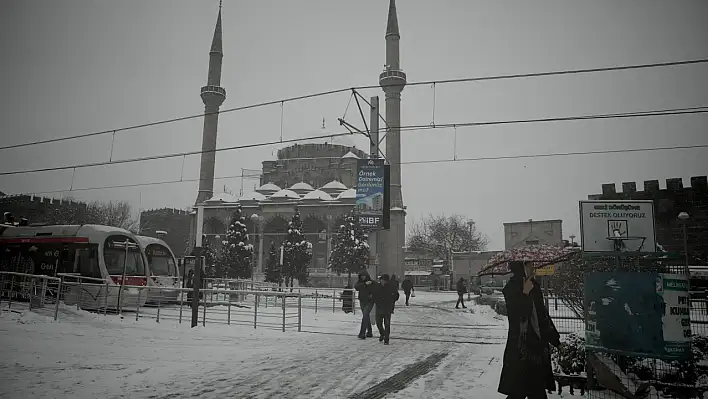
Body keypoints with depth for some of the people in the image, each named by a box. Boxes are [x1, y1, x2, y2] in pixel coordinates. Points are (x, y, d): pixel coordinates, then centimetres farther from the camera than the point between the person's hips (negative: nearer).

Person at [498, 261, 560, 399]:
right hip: (520, 346, -7)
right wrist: (525, 294, -25)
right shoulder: (511, 288, -12)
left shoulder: (534, 286, 8)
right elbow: (515, 315, -21)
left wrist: (554, 338, 18)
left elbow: (543, 313, 16)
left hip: (537, 343, 7)